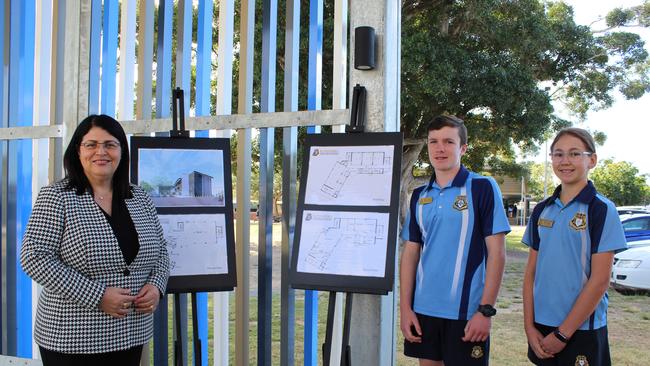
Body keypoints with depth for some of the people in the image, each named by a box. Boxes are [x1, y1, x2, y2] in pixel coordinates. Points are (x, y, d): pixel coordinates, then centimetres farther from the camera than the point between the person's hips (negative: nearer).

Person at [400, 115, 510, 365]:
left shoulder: (482, 188, -5)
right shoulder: (419, 195, 8)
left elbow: (496, 252, -8)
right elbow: (410, 252, 9)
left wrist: (486, 310, -13)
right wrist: (405, 307, 3)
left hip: (466, 312, -4)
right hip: (423, 310, 4)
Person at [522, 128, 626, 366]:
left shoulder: (601, 210, -8)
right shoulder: (542, 210, 6)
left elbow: (600, 280, -12)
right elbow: (531, 272, 6)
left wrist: (563, 333, -13)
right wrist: (529, 326, -2)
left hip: (582, 329, -4)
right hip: (541, 327, 4)